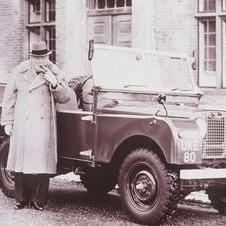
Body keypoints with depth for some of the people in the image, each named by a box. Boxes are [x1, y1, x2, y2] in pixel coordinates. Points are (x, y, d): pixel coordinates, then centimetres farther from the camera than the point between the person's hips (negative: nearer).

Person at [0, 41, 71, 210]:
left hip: (44, 125, -1)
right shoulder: (20, 72, 4)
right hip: (22, 125, 1)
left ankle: (38, 199, 6)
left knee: (42, 162, -3)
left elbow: (65, 98, -1)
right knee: (21, 160, 4)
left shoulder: (54, 73, 4)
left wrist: (54, 83, -17)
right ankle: (21, 198, 15)